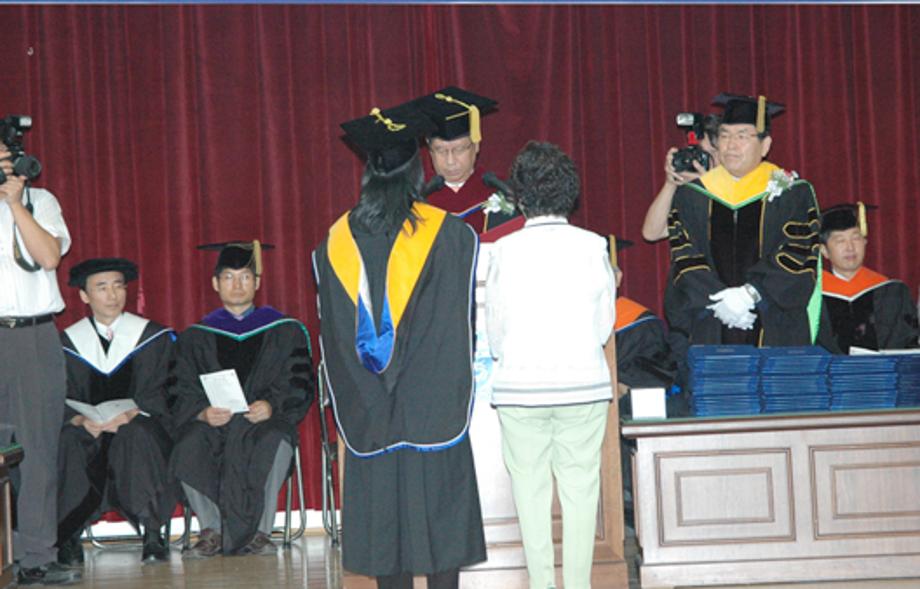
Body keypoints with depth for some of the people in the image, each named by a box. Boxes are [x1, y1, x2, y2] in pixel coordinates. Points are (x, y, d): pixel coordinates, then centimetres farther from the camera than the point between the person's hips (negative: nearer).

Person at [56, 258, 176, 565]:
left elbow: (160, 394, -2)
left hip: (141, 428, -1)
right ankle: (68, 535, -24)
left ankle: (152, 533, -29)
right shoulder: (66, 343, 9)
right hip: (87, 434, 1)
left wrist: (132, 414, -22)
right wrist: (81, 420, -20)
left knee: (136, 436, -36)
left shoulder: (154, 338, 7)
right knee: (66, 440, -32)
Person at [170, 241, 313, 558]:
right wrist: (203, 412, -16)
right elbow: (184, 395, 7)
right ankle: (211, 531, -21)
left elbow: (299, 387, 3)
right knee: (189, 446, -33)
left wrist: (270, 406, -18)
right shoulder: (196, 337, 16)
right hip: (212, 424, 1)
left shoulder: (284, 331, 12)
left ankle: (260, 532, -24)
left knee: (274, 443, -37)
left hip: (267, 422, -1)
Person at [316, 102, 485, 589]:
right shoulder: (447, 233, -5)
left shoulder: (337, 239, 4)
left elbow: (333, 332, 8)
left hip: (368, 413, 3)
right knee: (440, 508, 2)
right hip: (433, 405, -3)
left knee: (382, 510, 7)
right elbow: (462, 321, -2)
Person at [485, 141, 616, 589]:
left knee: (530, 489, 7)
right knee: (579, 487, 7)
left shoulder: (504, 251, -5)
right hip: (583, 384, 1)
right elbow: (604, 326, 2)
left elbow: (494, 332, 1)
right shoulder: (592, 247, -3)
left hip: (519, 385, 0)